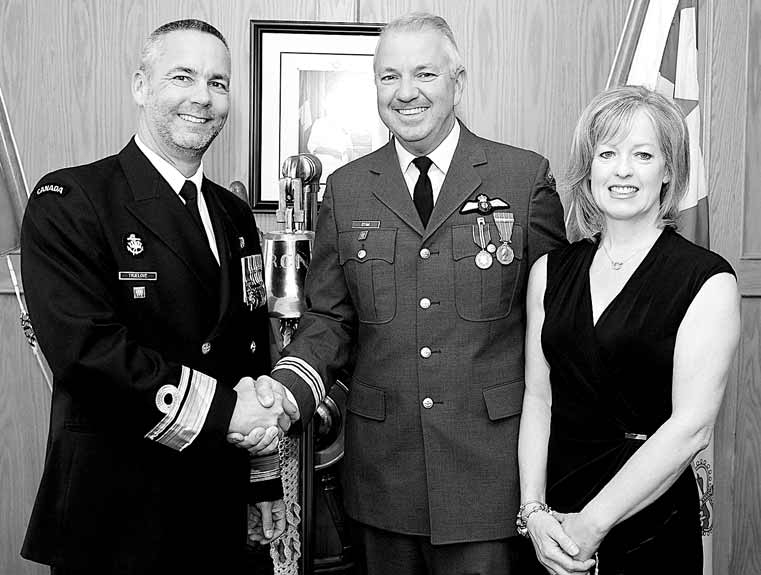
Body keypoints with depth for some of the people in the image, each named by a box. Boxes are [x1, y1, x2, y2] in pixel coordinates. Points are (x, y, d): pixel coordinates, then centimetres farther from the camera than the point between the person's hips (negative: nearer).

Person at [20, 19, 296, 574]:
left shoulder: (235, 215, 10)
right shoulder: (68, 202, -11)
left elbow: (253, 355, 12)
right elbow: (86, 348, -22)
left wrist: (265, 481, 10)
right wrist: (220, 409, -19)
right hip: (115, 515, -6)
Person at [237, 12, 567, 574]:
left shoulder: (526, 176, -1)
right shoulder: (346, 189, 6)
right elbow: (330, 318, 7)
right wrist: (286, 387, -11)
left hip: (489, 463, -2)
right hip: (383, 460, 2)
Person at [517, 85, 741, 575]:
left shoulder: (708, 281, -10)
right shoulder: (550, 272, 3)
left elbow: (691, 426, -15)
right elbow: (538, 397, 1)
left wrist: (591, 524, -16)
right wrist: (535, 511, -9)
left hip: (651, 527, -3)